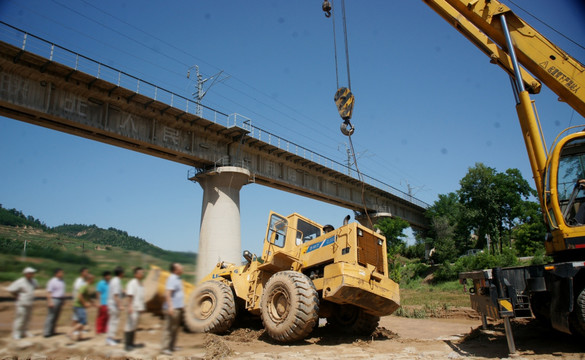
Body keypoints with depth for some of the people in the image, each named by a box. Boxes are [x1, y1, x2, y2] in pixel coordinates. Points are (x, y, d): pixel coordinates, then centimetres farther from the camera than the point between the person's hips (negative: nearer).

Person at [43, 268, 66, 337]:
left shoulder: (62, 281, 13)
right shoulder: (52, 281, -12)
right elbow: (49, 292, -16)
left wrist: (63, 300, 19)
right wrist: (50, 302, -22)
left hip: (60, 300, 8)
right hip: (54, 300, -8)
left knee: (56, 317, 12)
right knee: (50, 317, -6)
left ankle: (52, 331, 19)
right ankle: (47, 332, -2)